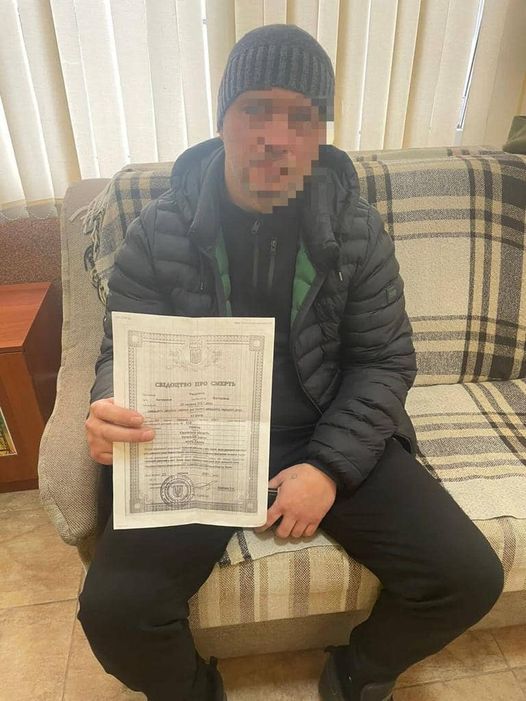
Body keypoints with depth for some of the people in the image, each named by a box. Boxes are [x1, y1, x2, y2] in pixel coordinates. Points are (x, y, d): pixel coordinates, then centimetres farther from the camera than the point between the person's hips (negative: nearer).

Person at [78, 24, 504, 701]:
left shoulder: (358, 229, -2)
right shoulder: (158, 232, -5)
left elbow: (385, 359, -1)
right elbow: (124, 354, 0)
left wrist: (331, 467, -14)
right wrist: (109, 413, -25)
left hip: (333, 437, 2)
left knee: (469, 577, -8)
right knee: (114, 609, -19)